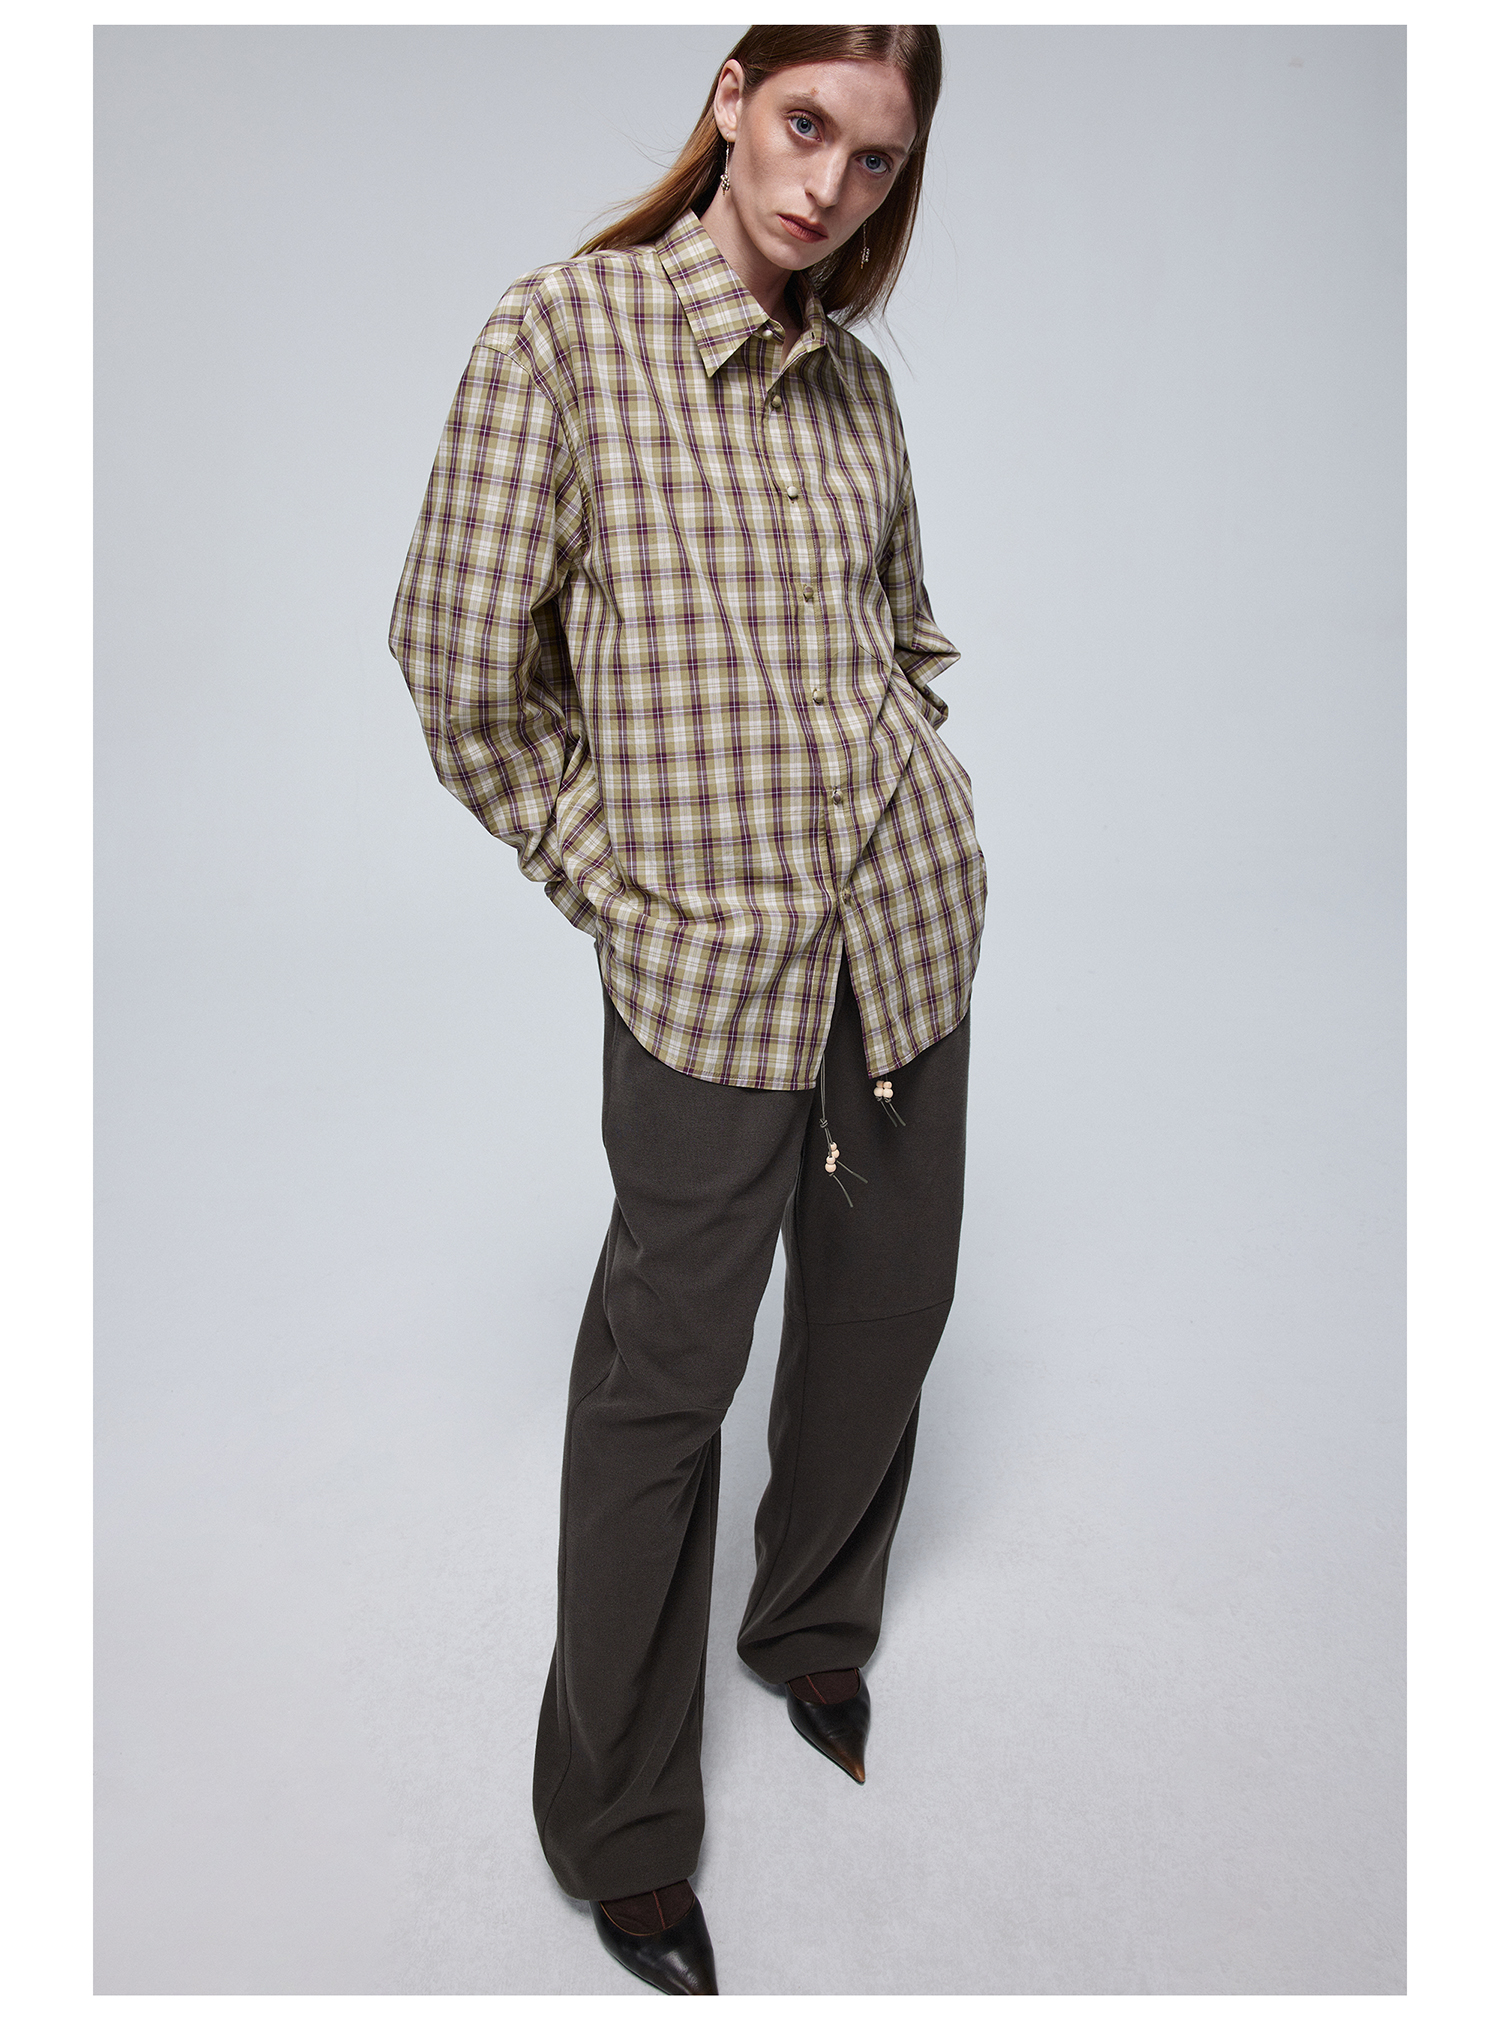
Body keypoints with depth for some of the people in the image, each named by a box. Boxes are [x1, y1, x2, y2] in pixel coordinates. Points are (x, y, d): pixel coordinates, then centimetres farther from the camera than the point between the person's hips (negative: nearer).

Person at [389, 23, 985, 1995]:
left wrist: (902, 796, 8)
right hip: (707, 948, -5)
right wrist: (608, 868, -4)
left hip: (908, 923, 6)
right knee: (666, 1378, 4)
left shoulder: (856, 377, 9)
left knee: (885, 1311, 17)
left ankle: (818, 1637, 45)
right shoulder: (565, 329, -7)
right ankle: (617, 1828, 26)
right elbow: (463, 661, -7)